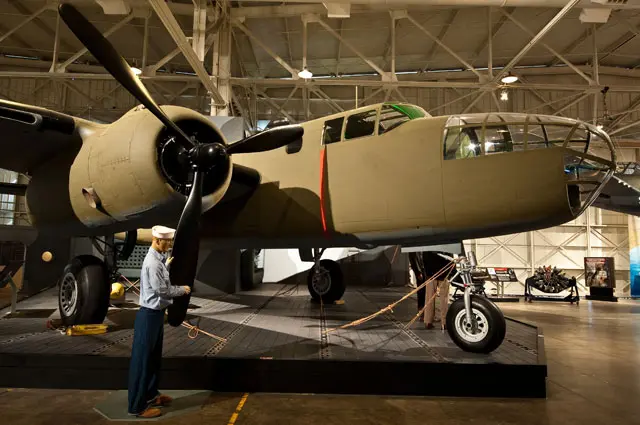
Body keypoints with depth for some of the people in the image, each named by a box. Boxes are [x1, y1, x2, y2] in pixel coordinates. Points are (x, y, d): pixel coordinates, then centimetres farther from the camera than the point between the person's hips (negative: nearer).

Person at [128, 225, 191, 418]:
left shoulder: (157, 259, 9)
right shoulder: (152, 262, -22)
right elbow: (161, 290, -22)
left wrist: (167, 265, 17)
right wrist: (182, 290, -9)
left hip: (156, 313, 10)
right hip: (149, 315, -10)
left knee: (153, 358, 19)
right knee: (143, 359, -1)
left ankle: (151, 395, 33)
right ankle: (138, 406, 10)